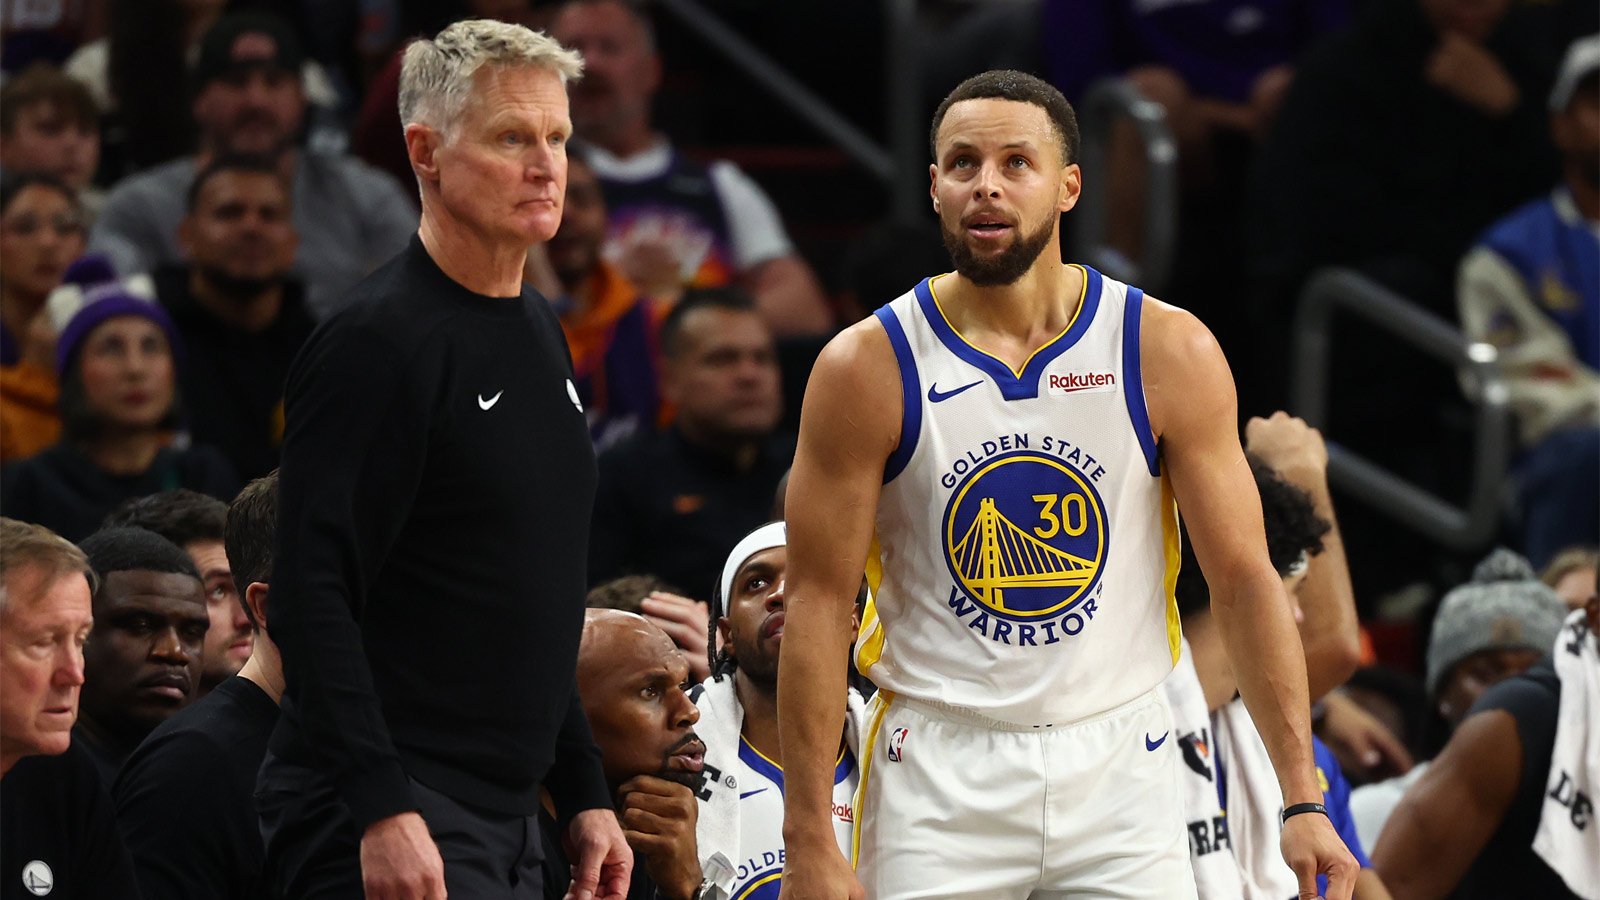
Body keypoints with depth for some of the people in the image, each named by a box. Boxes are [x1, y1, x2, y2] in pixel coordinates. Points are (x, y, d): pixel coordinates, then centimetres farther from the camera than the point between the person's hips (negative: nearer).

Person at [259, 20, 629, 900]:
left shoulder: (539, 332, 16)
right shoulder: (375, 339, -12)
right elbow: (310, 597, -18)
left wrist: (582, 794, 20)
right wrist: (381, 811, -26)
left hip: (504, 825, 9)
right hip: (387, 827, -9)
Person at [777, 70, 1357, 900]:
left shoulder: (1169, 354, -2)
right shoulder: (869, 368, -5)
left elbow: (1244, 580, 1)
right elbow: (818, 608, -3)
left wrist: (1302, 800, -6)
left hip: (1117, 768, 1)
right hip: (939, 775, -1)